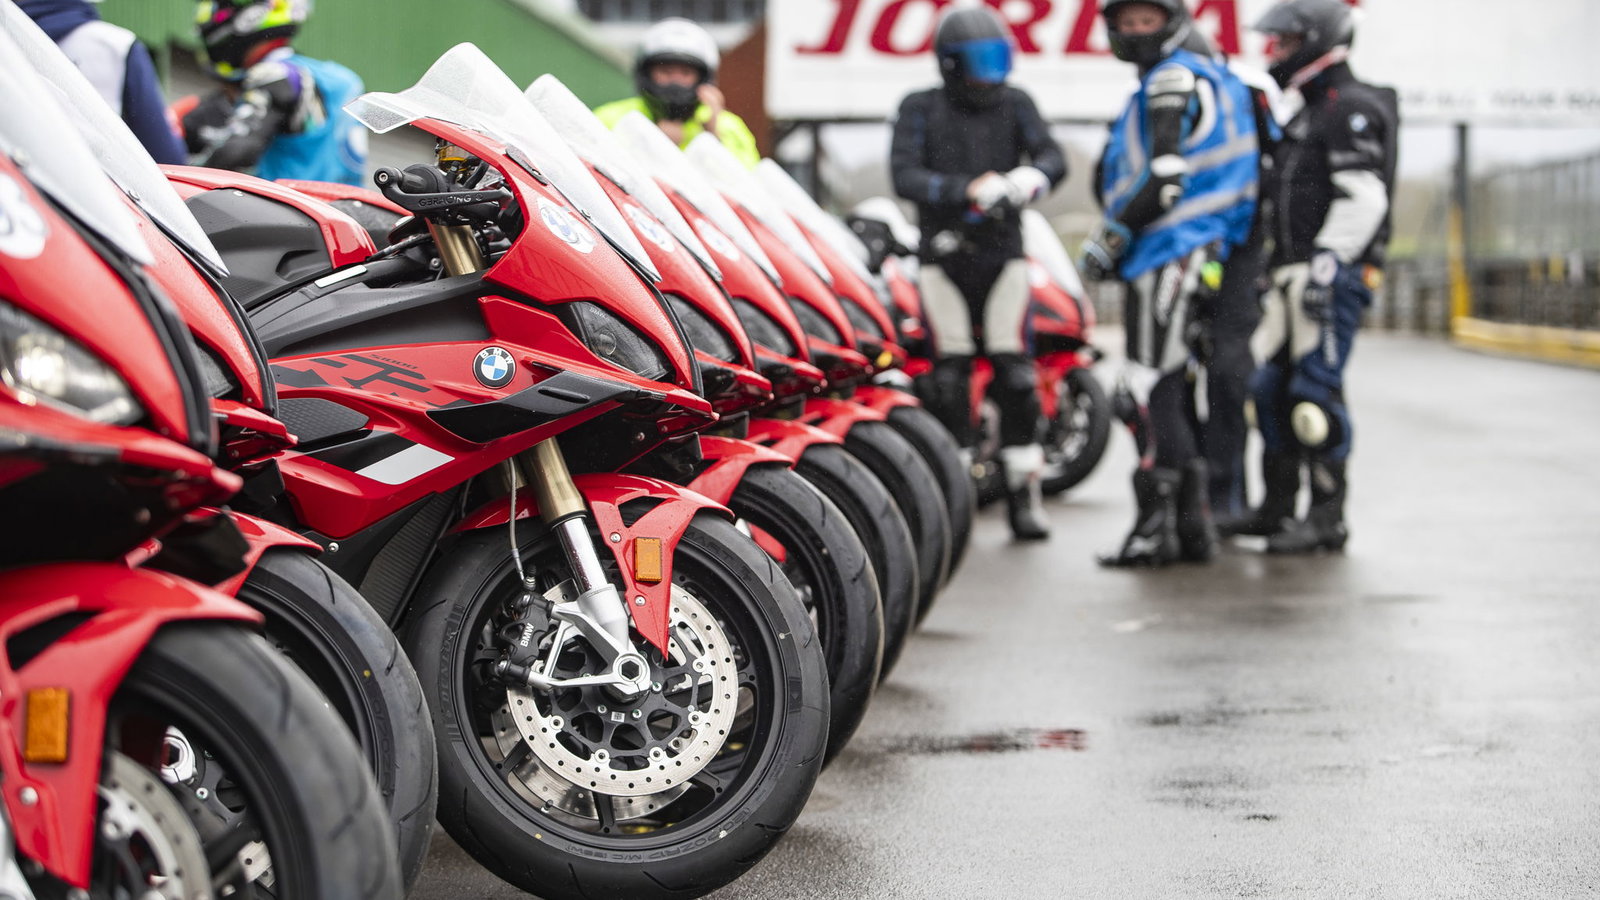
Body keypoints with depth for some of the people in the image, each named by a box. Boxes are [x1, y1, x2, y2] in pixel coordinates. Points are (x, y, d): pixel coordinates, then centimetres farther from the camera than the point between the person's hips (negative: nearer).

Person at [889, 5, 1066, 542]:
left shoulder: (1015, 105, 7)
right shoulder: (920, 109, 2)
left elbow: (1052, 157, -5)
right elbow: (905, 176, -11)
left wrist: (1031, 177, -29)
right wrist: (968, 190, -25)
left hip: (1002, 255, 1)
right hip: (944, 257, -1)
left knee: (1016, 376, -4)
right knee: (949, 379, 0)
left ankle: (1023, 495, 3)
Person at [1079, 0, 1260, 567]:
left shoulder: (1174, 79, -9)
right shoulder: (1213, 77, 22)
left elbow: (1166, 178, -18)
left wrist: (1109, 237, -11)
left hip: (1171, 257, -11)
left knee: (1149, 393, -12)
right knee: (1173, 390, 13)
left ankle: (1162, 525, -13)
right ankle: (1193, 525, 16)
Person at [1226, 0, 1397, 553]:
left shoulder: (1354, 109, -9)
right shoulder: (1310, 112, 23)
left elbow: (1363, 199, -19)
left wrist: (1325, 268, -24)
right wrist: (1283, 271, 24)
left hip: (1335, 274, -10)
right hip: (1296, 274, 10)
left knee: (1315, 392, -11)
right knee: (1269, 386, 10)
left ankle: (1328, 518, -7)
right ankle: (1277, 507, 18)